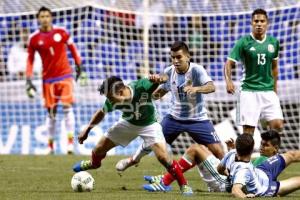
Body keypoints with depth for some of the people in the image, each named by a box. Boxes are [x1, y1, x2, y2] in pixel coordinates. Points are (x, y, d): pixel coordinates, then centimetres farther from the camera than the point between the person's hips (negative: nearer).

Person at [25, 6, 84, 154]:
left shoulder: (61, 32, -2)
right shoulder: (34, 38, -1)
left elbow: (71, 47, 12)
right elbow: (30, 59, 5)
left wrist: (78, 64, 13)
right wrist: (29, 80, -1)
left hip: (65, 75, -1)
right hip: (48, 78, 1)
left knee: (67, 107, -11)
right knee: (51, 112, 4)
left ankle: (70, 142, -11)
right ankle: (50, 145, 15)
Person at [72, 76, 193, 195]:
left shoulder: (141, 86, -39)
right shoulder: (112, 102, -26)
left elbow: (165, 79, -38)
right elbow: (101, 113, -4)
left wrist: (157, 79, -62)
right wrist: (87, 130, 0)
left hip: (149, 125, -3)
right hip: (128, 123, 3)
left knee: (163, 157, -21)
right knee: (99, 149, 7)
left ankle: (183, 185, -3)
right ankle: (94, 163, 44)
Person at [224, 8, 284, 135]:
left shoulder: (273, 42, 6)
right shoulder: (244, 42, -6)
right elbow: (229, 63, -8)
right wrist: (228, 81, -27)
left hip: (268, 91, 3)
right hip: (249, 92, -3)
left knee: (278, 125, -10)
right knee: (248, 130, -6)